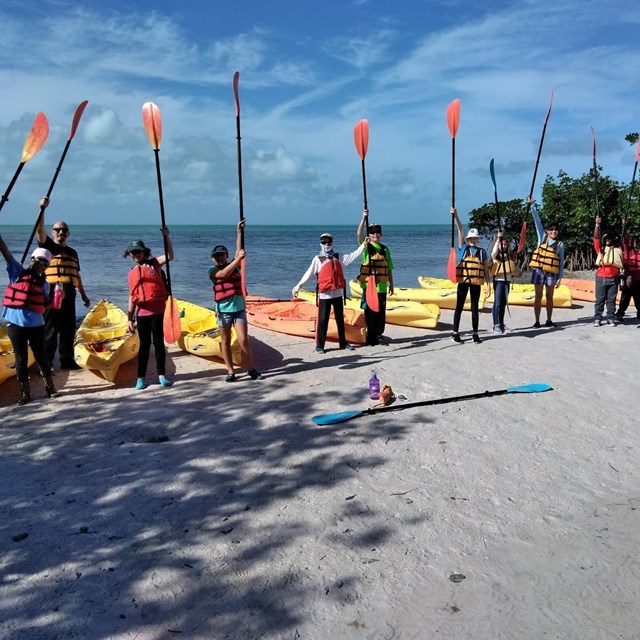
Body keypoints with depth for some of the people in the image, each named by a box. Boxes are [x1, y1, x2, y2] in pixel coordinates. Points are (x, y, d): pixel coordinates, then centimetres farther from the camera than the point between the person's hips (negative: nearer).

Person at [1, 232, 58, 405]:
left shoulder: (43, 283, 5)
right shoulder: (18, 273, 0)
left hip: (36, 324, 1)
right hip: (15, 324, -1)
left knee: (41, 356, 11)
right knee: (21, 359, 6)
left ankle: (50, 386, 26)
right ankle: (25, 393, 15)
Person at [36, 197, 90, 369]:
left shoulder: (72, 252, 20)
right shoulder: (48, 246, 3)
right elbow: (39, 230, -16)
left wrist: (83, 295, 24)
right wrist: (42, 208, -28)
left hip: (69, 295, 6)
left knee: (68, 330, 11)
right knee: (50, 331, -5)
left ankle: (67, 361, 20)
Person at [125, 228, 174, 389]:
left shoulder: (154, 263, 4)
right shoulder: (132, 273, 11)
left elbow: (170, 256, -13)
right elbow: (132, 296, 12)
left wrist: (166, 237, -22)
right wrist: (130, 318, 10)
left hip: (157, 311, -2)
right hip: (141, 313, 2)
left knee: (158, 342, 2)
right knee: (144, 345, 7)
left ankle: (162, 375, 8)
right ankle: (141, 377, 12)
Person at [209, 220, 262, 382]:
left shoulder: (234, 265, 10)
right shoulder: (213, 270, 0)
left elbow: (239, 250, 3)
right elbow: (224, 274, -18)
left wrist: (239, 231, 1)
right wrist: (239, 258, -18)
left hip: (239, 307, 1)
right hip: (223, 309, -1)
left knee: (243, 340, -6)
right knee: (226, 341, 5)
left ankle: (251, 369, 2)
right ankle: (230, 371, 12)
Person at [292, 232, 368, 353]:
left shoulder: (338, 257, 11)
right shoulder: (318, 259, -1)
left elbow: (352, 256, 7)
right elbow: (309, 273, -5)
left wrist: (363, 245, -2)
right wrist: (298, 286, -11)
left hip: (338, 294, 4)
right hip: (324, 295, -4)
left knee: (340, 319, 12)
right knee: (322, 320, -4)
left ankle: (343, 342, 21)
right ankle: (319, 345, 0)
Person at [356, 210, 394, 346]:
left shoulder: (385, 249, 13)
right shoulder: (366, 246, 2)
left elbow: (389, 269, 15)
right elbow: (359, 234, -18)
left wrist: (391, 284, 13)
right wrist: (364, 218, -25)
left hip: (381, 286, 4)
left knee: (381, 313, 8)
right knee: (370, 313, -2)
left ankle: (378, 335, 22)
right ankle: (370, 338, 6)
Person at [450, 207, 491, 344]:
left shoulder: (482, 252, 10)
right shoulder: (463, 248, 6)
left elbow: (486, 269, 10)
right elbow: (460, 230, -3)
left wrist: (488, 284, 4)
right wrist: (455, 216, -11)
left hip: (476, 283, 2)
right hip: (463, 281, -2)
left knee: (475, 308, 7)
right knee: (459, 306, 2)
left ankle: (475, 334, 14)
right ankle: (455, 333, 7)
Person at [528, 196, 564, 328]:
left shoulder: (560, 245, 5)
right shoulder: (542, 237, 6)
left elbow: (561, 263, 5)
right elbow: (537, 220, 1)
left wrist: (560, 278, 0)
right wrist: (532, 205, -3)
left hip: (551, 273, 1)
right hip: (538, 270, -1)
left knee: (550, 297, 8)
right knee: (538, 297, 2)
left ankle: (549, 321, 17)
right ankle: (537, 321, 4)